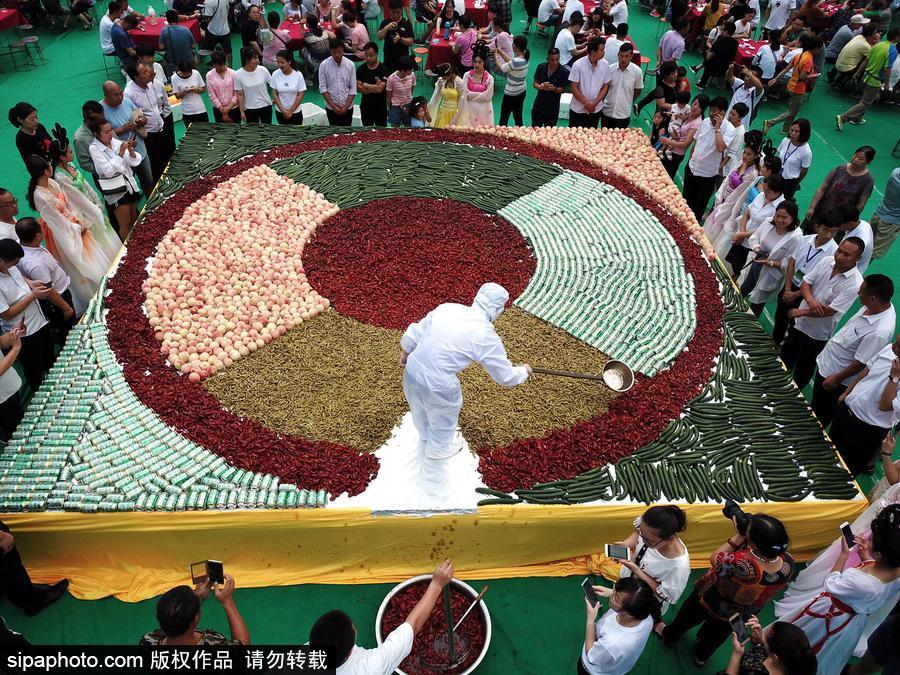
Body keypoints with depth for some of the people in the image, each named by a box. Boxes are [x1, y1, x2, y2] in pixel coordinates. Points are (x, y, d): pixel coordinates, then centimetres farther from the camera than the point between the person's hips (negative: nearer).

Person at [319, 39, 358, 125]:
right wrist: (333, 106, -11)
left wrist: (346, 107, -11)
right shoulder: (324, 65, -8)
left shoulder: (350, 65, -6)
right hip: (331, 108, 0)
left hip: (347, 108, 1)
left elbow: (353, 89, -4)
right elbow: (323, 87, -6)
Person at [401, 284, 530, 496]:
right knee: (441, 432, 21)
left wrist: (406, 352, 27)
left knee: (424, 423, 31)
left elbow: (413, 334, 8)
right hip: (438, 388, -6)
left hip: (411, 373, 6)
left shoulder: (447, 307, -1)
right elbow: (506, 377, -2)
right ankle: (434, 483, 43)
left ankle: (441, 449, 62)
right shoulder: (486, 335, -14)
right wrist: (524, 370, 19)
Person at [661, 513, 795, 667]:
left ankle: (670, 636, 61)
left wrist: (738, 536, -25)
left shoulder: (743, 563, -48)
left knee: (688, 618, 32)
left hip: (712, 603, -4)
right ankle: (701, 656, 64)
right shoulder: (788, 562, -33)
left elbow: (715, 559, -27)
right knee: (718, 634, 37)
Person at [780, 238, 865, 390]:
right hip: (799, 323, 5)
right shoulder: (826, 262, -8)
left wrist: (801, 312, -19)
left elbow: (830, 310, -26)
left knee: (803, 369, 14)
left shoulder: (854, 284, -25)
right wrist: (810, 300, -24)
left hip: (817, 334, -5)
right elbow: (805, 283, -4)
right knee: (785, 358, 23)